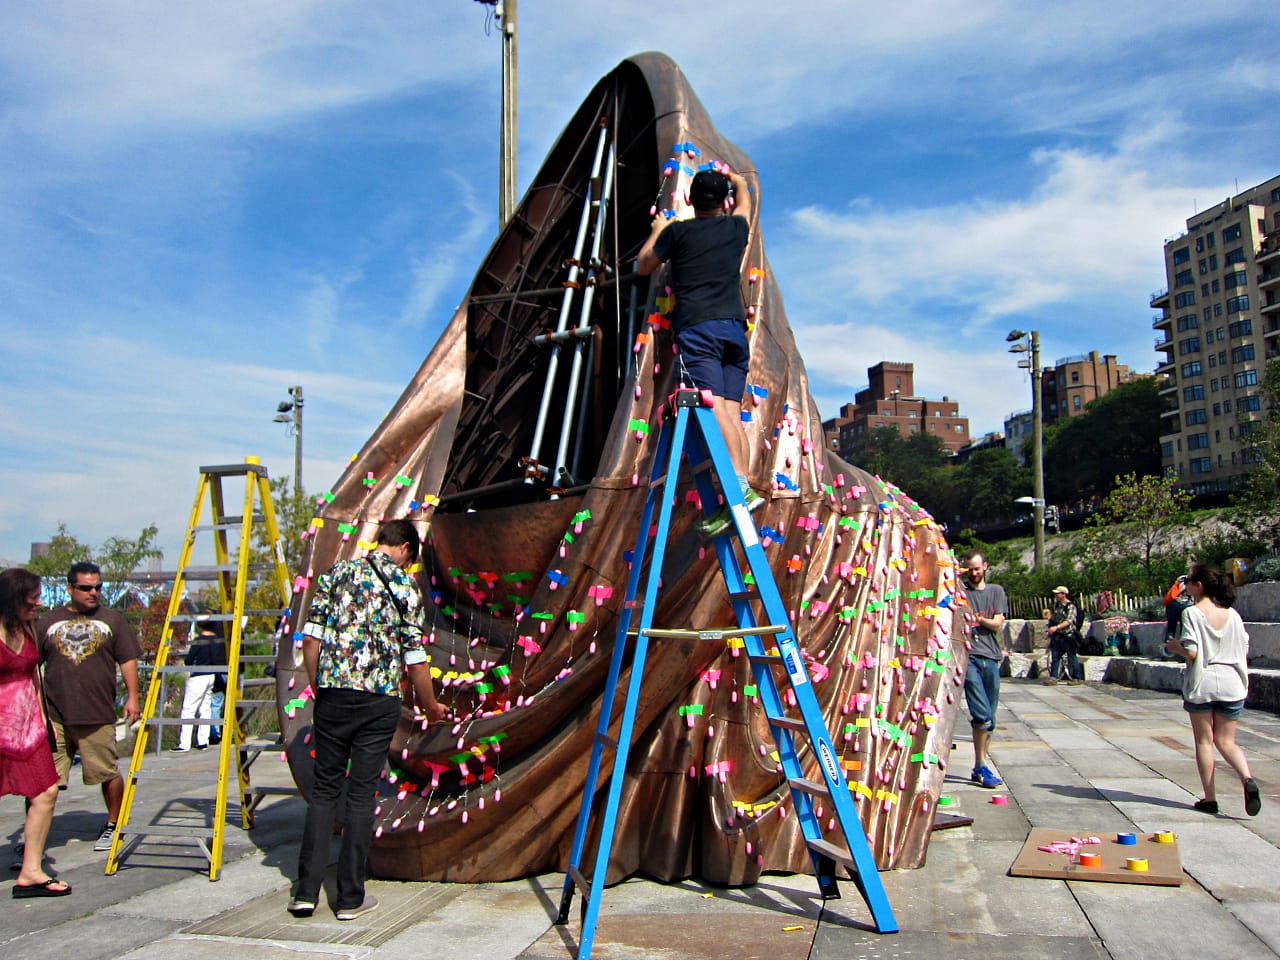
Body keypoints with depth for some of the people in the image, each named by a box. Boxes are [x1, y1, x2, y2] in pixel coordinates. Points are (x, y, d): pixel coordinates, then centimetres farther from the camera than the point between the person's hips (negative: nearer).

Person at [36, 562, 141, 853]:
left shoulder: (112, 619, 8)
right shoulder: (49, 621, 11)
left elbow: (128, 660, 7)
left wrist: (132, 697, -1)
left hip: (98, 715, -1)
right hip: (53, 716, 1)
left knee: (109, 773, 5)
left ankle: (114, 826, 23)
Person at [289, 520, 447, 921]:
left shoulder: (337, 572, 7)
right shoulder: (404, 586, 0)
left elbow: (311, 637, 5)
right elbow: (415, 657, -2)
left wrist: (317, 685, 16)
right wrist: (430, 704, 11)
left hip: (332, 694, 2)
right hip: (379, 699, -2)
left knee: (324, 789, 13)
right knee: (361, 794, 5)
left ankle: (306, 891, 13)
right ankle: (350, 897, 13)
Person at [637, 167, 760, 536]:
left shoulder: (677, 231, 9)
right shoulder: (737, 227, 20)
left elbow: (643, 266, 24)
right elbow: (744, 199, 45)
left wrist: (657, 230, 38)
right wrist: (734, 178, 64)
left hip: (697, 328, -4)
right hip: (735, 327, 5)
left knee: (712, 407, -18)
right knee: (731, 412, -1)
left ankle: (739, 488, -33)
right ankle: (742, 483, -14)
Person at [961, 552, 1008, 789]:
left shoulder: (996, 591, 16)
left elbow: (998, 624, 7)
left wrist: (978, 618, -9)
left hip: (991, 657, 4)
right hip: (969, 656, -4)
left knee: (989, 719, 7)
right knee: (983, 716, -13)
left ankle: (979, 768, 15)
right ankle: (982, 766, -4)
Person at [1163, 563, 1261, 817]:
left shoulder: (1192, 613, -11)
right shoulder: (1232, 615, 4)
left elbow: (1191, 652, -17)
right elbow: (1245, 651, 7)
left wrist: (1173, 646, 2)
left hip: (1202, 684, -4)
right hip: (1231, 684, 4)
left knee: (1204, 741, 8)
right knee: (1226, 741, 13)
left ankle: (1210, 798, 11)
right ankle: (1247, 778, -13)